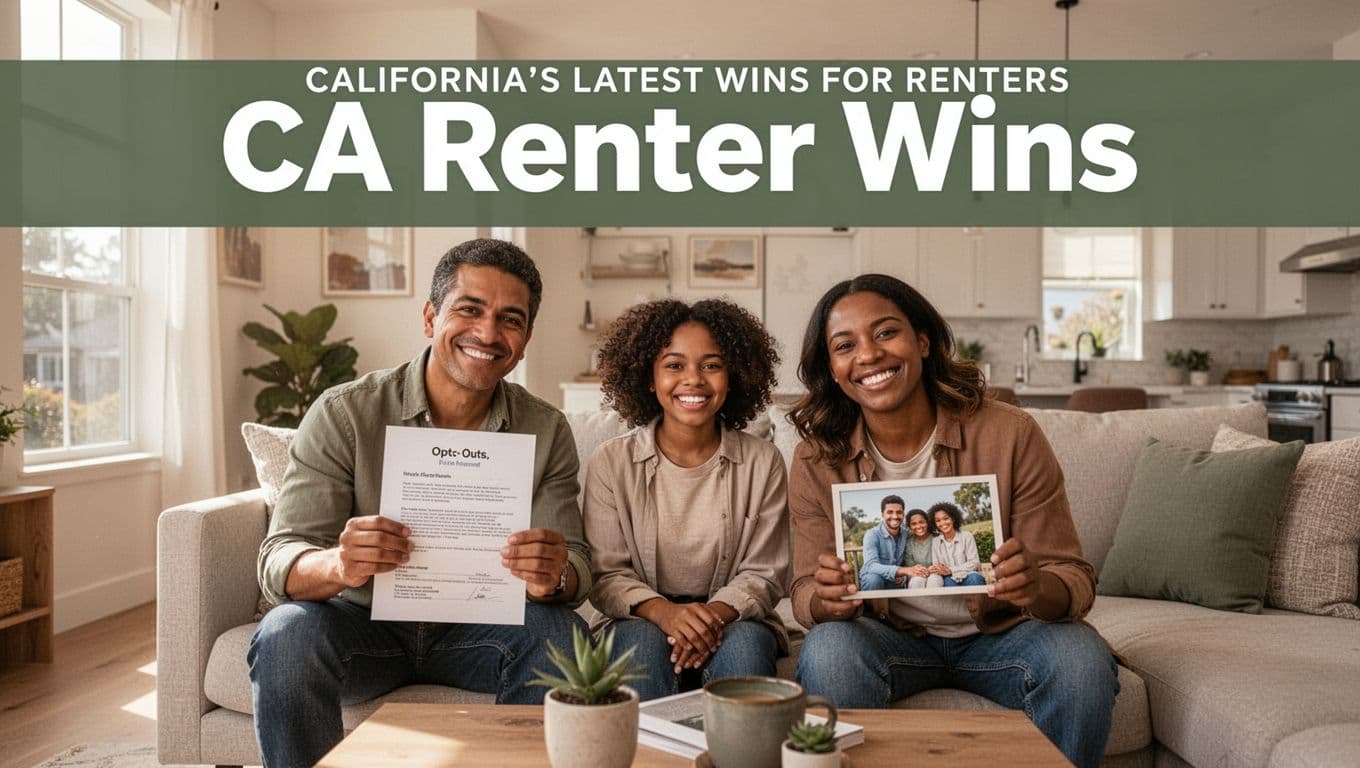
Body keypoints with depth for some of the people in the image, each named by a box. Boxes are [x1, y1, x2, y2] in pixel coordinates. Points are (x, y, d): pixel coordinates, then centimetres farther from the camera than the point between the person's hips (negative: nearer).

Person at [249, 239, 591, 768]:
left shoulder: (546, 432, -5)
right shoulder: (344, 413, -12)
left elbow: (576, 565, -8)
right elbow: (279, 562, -17)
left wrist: (555, 577, -34)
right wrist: (337, 565, -41)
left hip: (474, 629, 1)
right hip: (363, 622, -1)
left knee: (560, 632, -27)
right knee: (286, 633, -30)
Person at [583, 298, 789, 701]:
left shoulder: (762, 461, -1)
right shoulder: (611, 462, -3)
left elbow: (764, 575, 0)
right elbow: (606, 574, -5)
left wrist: (716, 613, -21)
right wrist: (662, 611, -25)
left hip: (734, 621, 0)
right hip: (643, 619, 0)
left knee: (745, 642, -31)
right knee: (642, 639, -31)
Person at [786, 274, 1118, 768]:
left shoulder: (1010, 435, -15)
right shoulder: (817, 461, -10)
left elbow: (1074, 579, -12)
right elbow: (806, 595, -7)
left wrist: (1037, 589, -36)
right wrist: (826, 600, -31)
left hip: (999, 634, 1)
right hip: (890, 635, 0)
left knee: (1081, 659, -29)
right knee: (827, 650, -31)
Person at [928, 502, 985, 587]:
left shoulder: (966, 536, 1)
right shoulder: (936, 542, 9)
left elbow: (974, 563, -6)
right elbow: (936, 566, 6)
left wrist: (950, 570, -18)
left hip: (968, 577, -1)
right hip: (950, 580, 1)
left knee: (974, 578, -37)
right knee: (948, 580, -36)